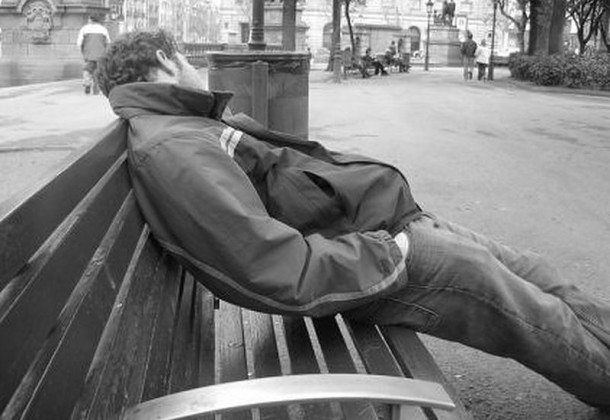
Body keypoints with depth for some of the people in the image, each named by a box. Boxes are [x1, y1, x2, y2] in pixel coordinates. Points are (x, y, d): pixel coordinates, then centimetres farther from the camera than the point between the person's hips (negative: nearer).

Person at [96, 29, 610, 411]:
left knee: (531, 272, 18)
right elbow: (285, 275, -30)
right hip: (371, 245, -10)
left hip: (391, 216, 10)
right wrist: (389, 254, -18)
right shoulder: (171, 151, -23)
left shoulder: (184, 127, 9)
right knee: (539, 318, 5)